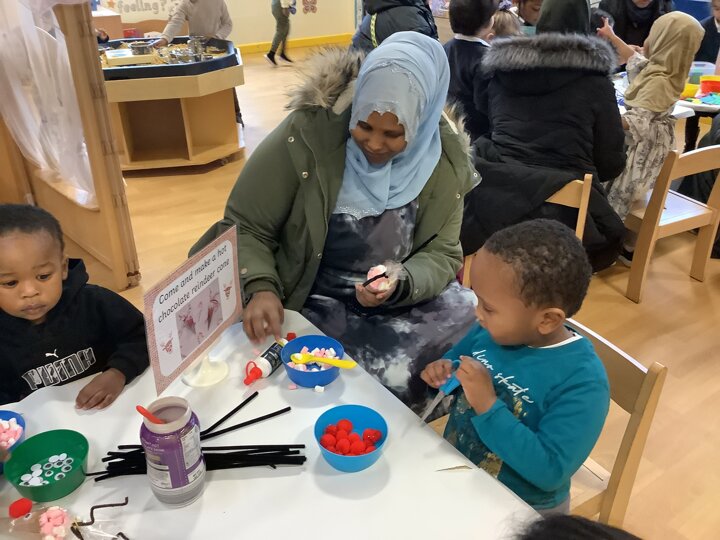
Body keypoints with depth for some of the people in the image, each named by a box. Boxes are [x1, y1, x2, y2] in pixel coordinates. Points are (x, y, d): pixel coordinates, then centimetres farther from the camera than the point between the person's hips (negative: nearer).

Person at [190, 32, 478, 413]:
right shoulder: (306, 134, -17)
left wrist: (400, 285, -24)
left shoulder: (443, 160, -8)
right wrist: (261, 288, -28)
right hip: (313, 304, -4)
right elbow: (244, 226, -10)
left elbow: (441, 254, -3)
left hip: (402, 304, 4)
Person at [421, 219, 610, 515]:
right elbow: (455, 371, 9)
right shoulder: (493, 330, -8)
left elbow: (550, 471, -27)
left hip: (521, 511, -4)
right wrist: (442, 375, -13)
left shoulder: (582, 383, -24)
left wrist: (488, 407, -31)